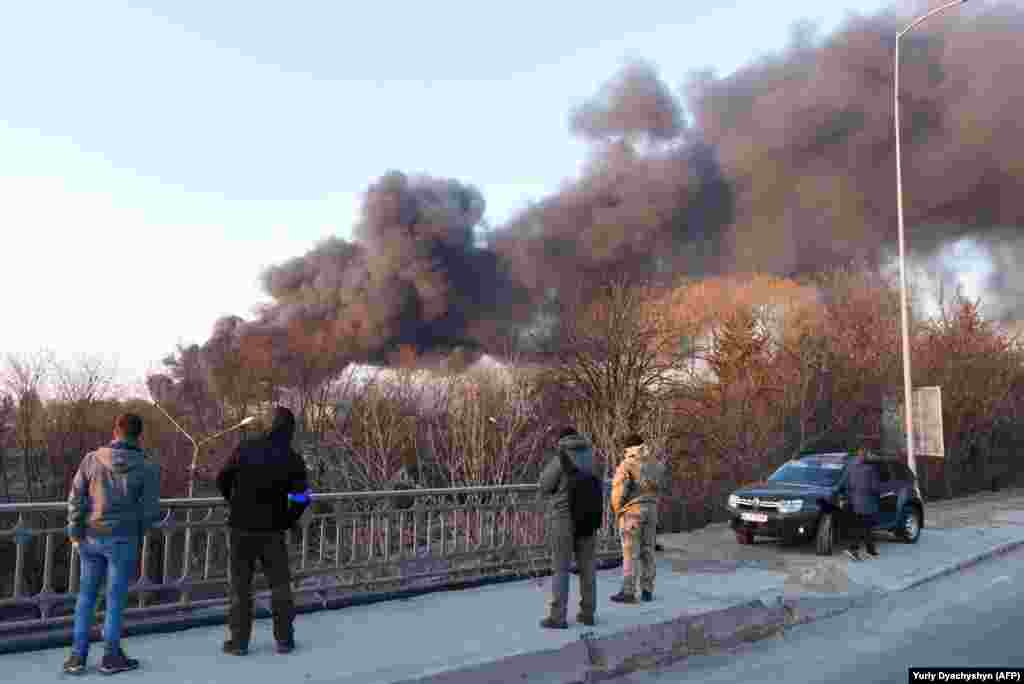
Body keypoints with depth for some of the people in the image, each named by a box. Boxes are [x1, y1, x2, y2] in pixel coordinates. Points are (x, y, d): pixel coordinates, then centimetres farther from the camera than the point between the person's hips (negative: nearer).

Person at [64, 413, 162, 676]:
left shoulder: (92, 459, -2)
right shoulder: (147, 468, -9)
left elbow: (75, 498, -2)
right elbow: (150, 511, -7)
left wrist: (75, 533, 7)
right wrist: (139, 529, 14)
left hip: (91, 538, 3)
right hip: (123, 540, -3)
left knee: (86, 596, 15)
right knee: (115, 599, 7)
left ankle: (77, 656, 19)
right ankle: (111, 656, 15)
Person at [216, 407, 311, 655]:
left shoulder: (245, 448, -4)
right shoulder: (292, 459, -6)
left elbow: (222, 480, 1)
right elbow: (302, 498, -11)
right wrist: (288, 520, 6)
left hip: (241, 527, 1)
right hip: (272, 530, 0)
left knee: (240, 584, 10)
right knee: (280, 584, 12)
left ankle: (239, 640, 13)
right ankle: (284, 639, 15)